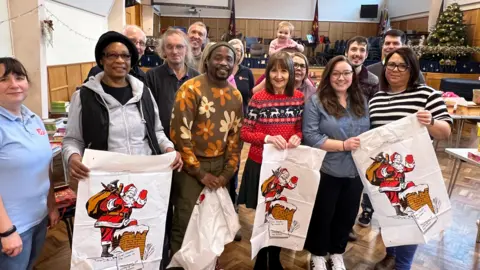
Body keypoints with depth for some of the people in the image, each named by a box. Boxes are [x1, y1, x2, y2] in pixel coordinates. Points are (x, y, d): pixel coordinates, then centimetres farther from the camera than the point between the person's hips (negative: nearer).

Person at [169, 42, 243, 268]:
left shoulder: (236, 95, 6)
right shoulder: (190, 89, -11)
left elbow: (236, 135, 9)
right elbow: (179, 134, -14)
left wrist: (227, 172, 2)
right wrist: (199, 172, -11)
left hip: (220, 165, 5)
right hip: (191, 166, -4)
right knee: (185, 223, 1)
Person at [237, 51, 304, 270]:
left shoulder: (299, 97, 2)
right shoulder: (258, 99, -9)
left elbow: (300, 128, 11)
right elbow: (245, 133, -8)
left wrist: (297, 137, -12)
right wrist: (268, 138, -23)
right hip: (261, 164, -3)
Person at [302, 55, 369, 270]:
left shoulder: (362, 101, 7)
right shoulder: (316, 101, -9)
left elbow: (369, 132, 13)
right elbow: (310, 137, -17)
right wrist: (343, 145, -21)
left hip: (356, 171, 5)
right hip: (327, 171, -4)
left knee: (347, 215, 18)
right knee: (322, 215, 12)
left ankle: (337, 253, 42)